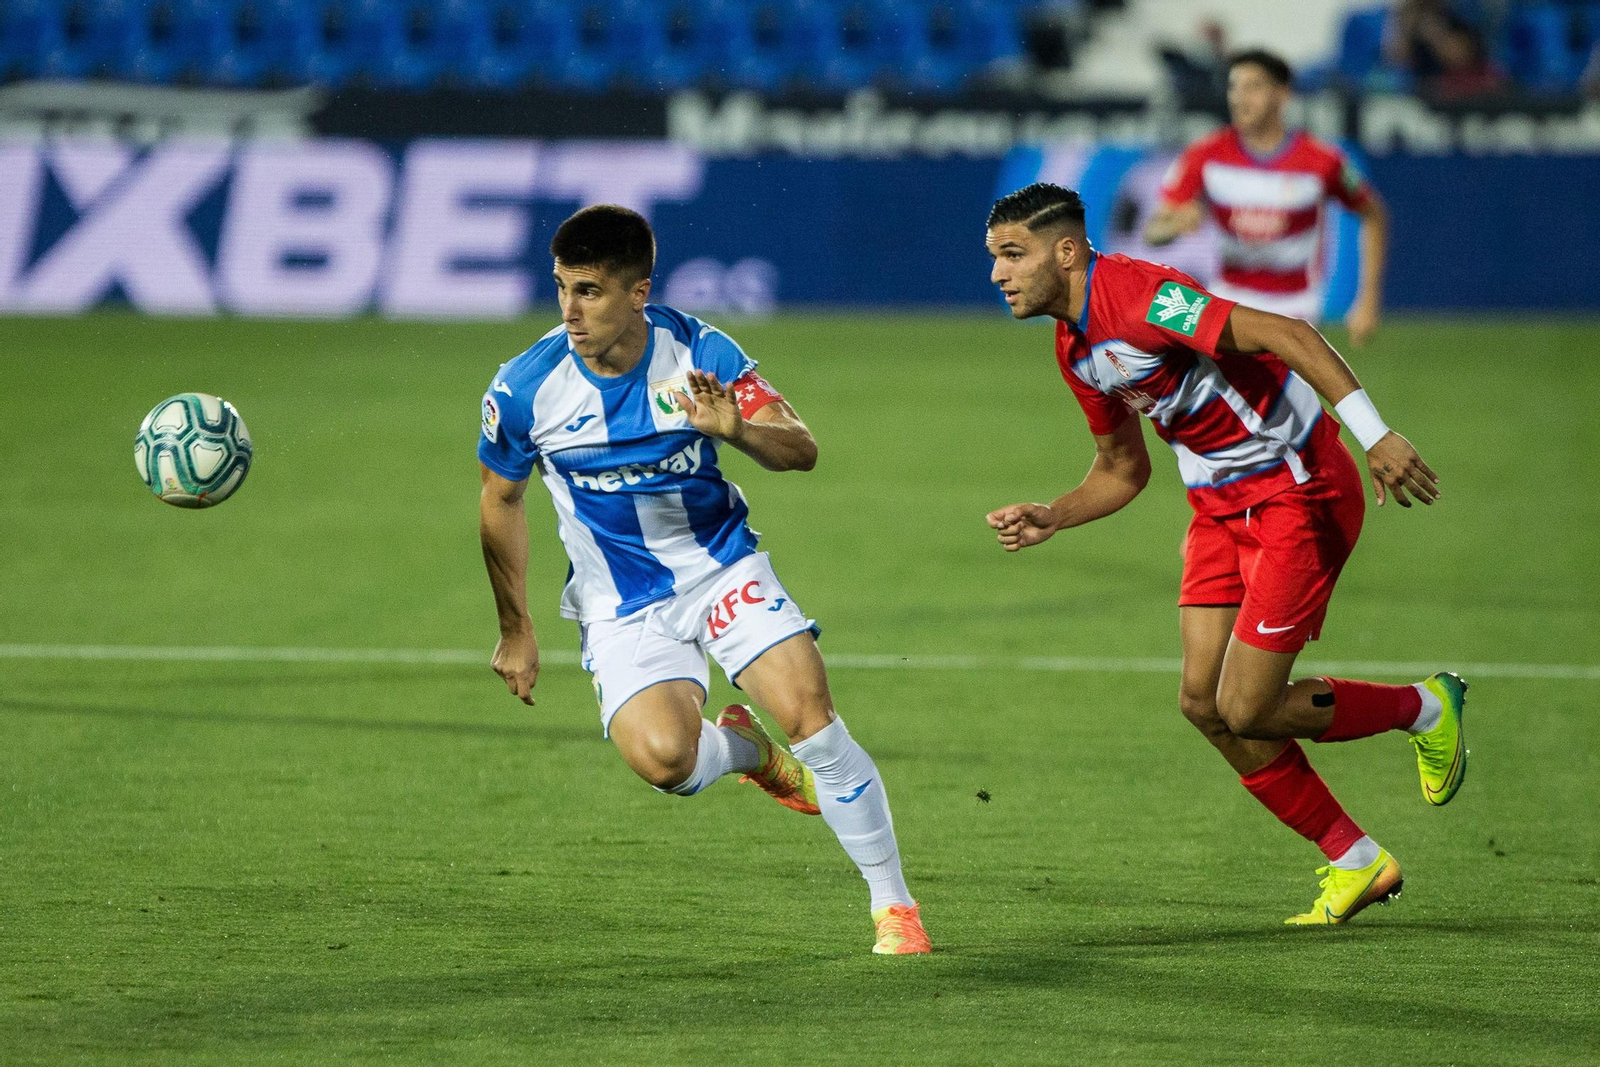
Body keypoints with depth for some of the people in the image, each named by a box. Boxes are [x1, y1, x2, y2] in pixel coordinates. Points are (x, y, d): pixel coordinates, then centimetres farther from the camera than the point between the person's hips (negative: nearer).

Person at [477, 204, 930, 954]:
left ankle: (893, 905, 0)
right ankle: (742, 748, 14)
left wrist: (736, 429, -37)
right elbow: (501, 498, 2)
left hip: (723, 568, 1)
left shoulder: (699, 354, -15)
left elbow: (801, 450, -14)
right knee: (664, 759, -25)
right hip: (622, 605, -1)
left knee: (809, 713, -16)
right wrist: (515, 630, 7)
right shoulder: (526, 389, -16)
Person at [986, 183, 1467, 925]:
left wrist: (1377, 436, -38)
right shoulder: (1074, 348, 6)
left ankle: (1425, 709, 15)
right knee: (1203, 702, 0)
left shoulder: (1139, 296, -24)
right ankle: (1355, 862, 13)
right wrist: (1048, 520, 2)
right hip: (1220, 503, 9)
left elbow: (1283, 334, -31)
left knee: (1246, 710, -10)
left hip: (1299, 494, -9)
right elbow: (1122, 470, 19)